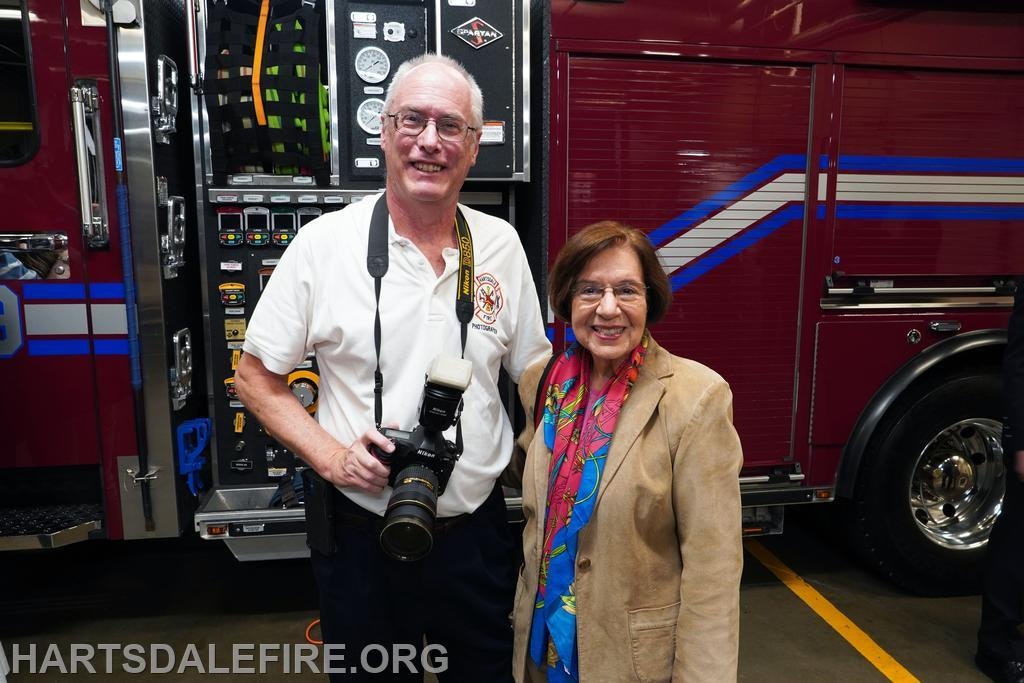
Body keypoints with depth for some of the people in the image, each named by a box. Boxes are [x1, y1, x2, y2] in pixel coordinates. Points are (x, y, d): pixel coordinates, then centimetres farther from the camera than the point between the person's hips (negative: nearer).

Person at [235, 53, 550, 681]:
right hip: (363, 533, -2)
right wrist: (329, 455, -15)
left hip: (478, 528, 3)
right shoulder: (324, 243, -10)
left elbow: (534, 374, 7)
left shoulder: (501, 244, -2)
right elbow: (257, 376, -2)